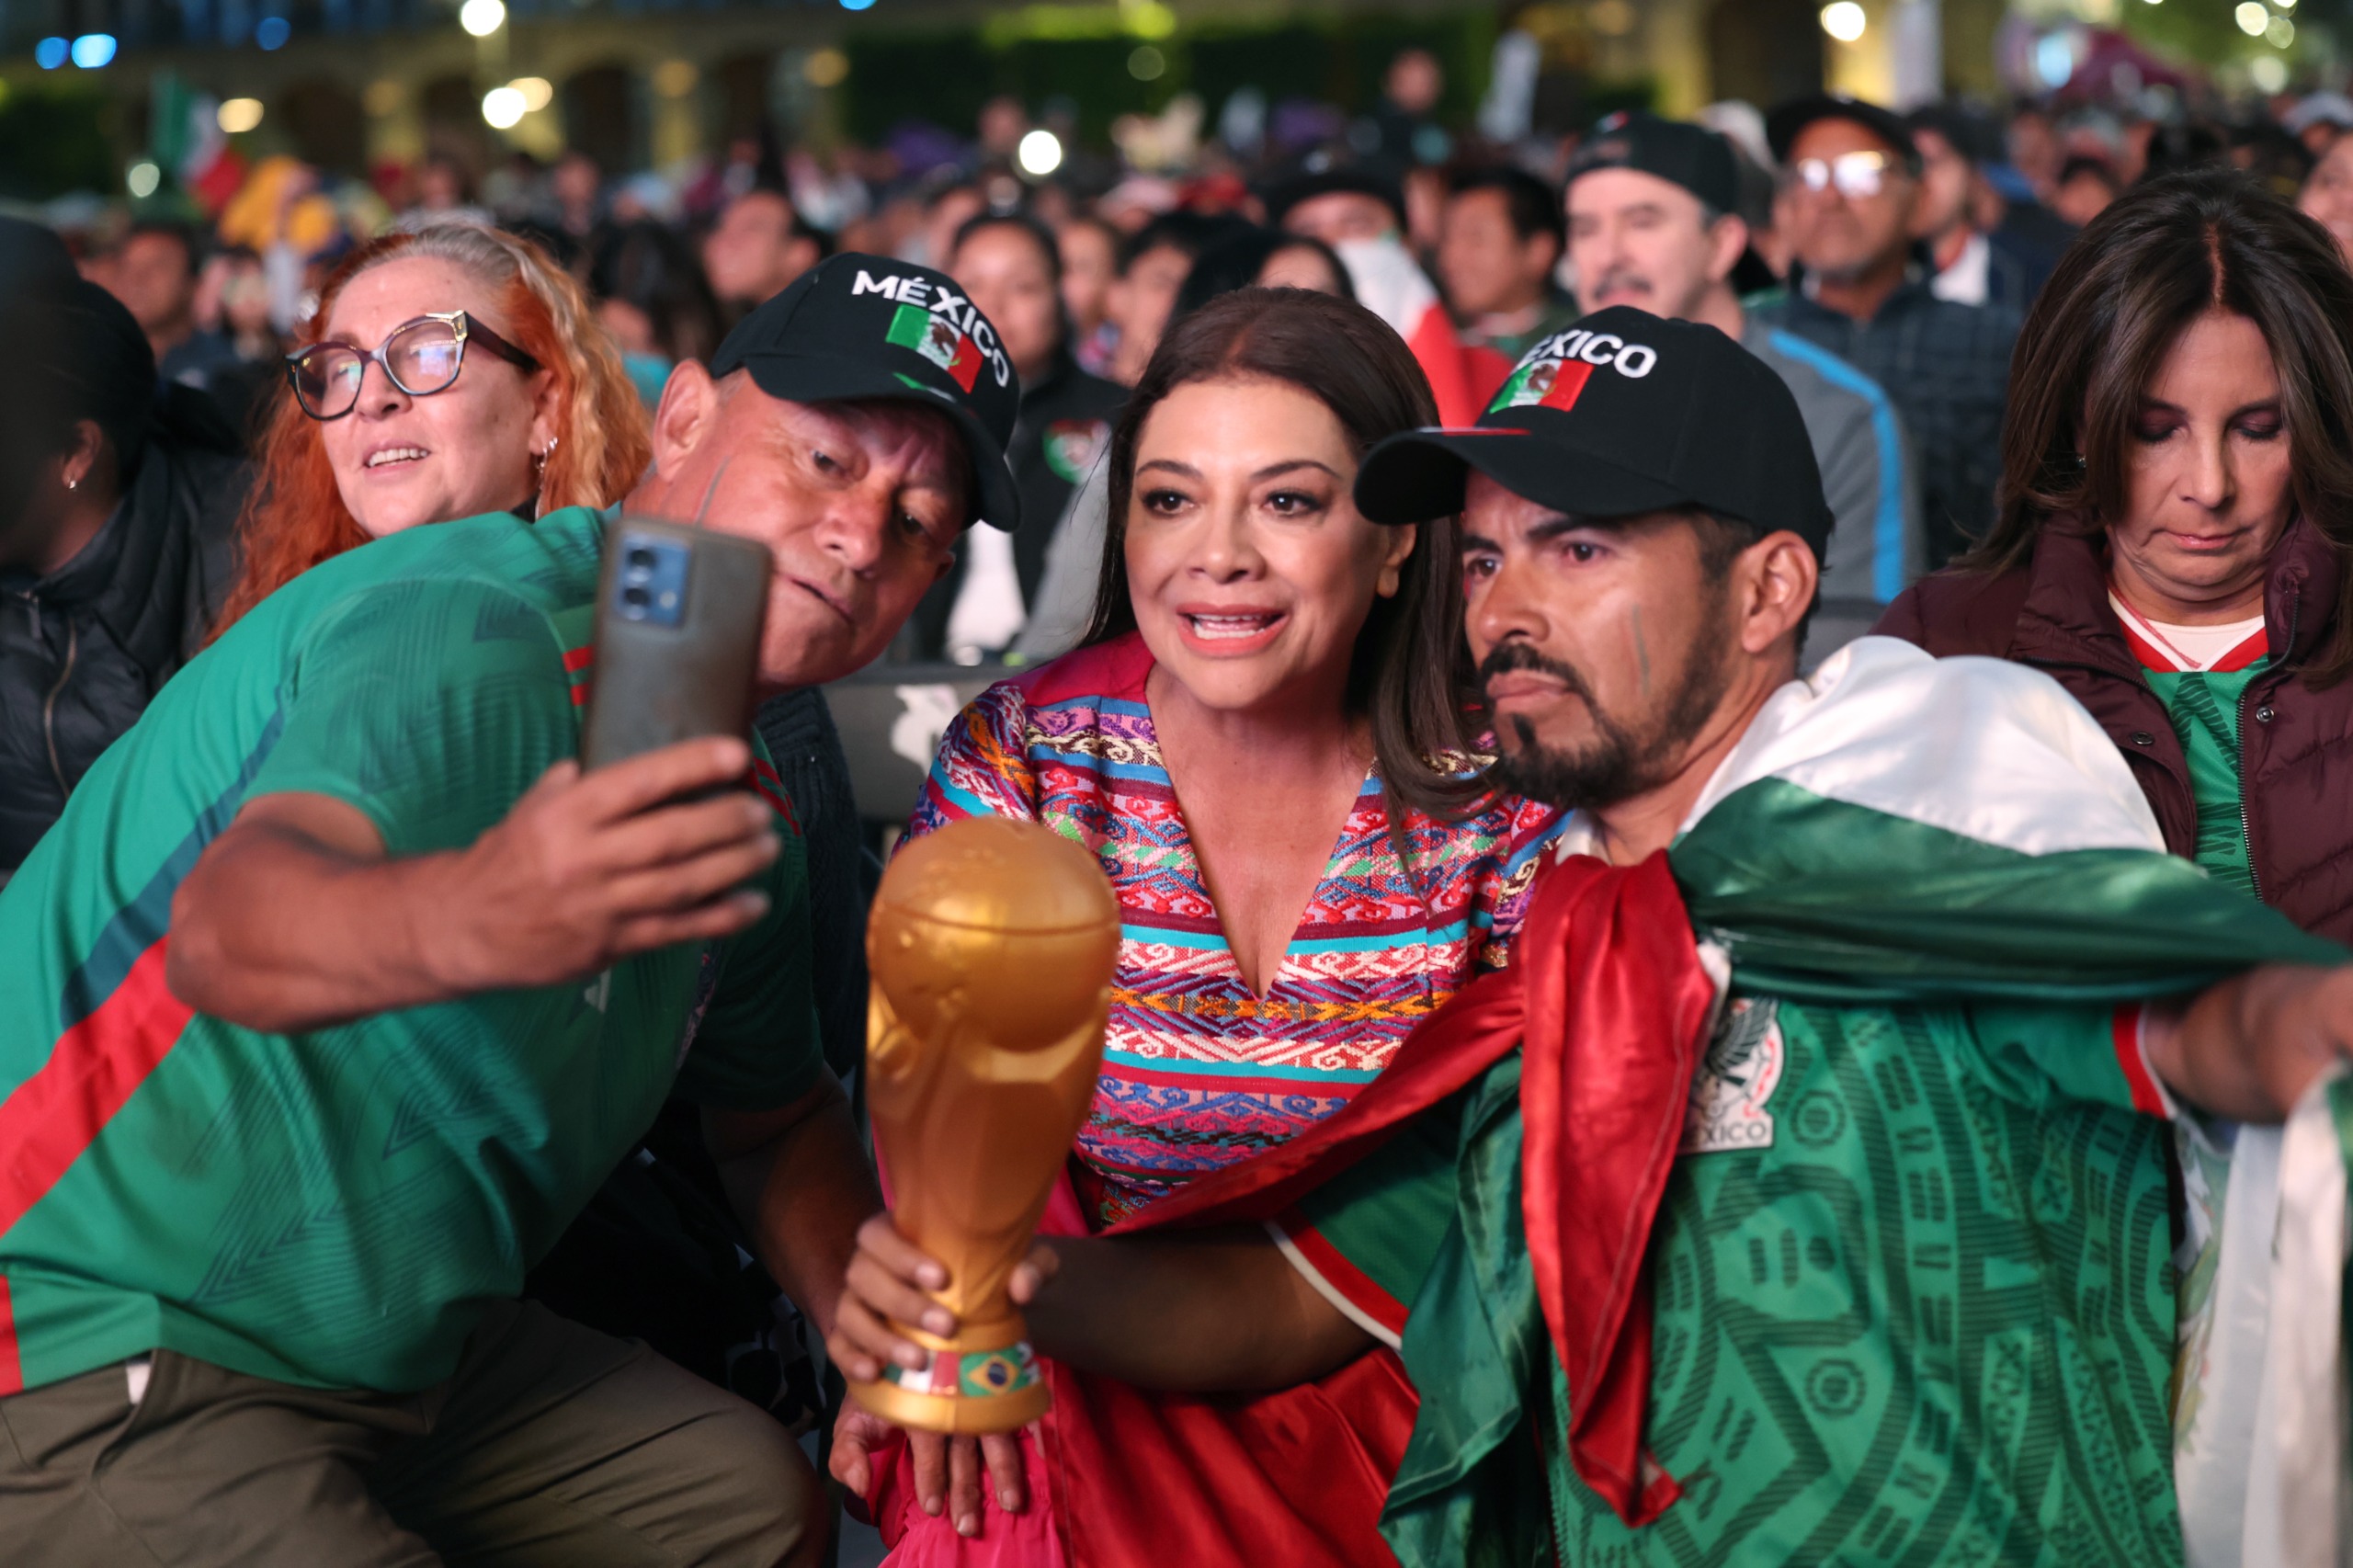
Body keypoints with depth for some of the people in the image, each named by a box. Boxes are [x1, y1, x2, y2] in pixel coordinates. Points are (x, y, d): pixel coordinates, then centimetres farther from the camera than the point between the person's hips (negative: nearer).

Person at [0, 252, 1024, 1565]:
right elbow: (225, 925, -43)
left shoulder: (729, 789, 7)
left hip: (396, 1349, 9)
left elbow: (777, 1118, 21)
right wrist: (470, 917, -65)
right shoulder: (466, 633, -23)